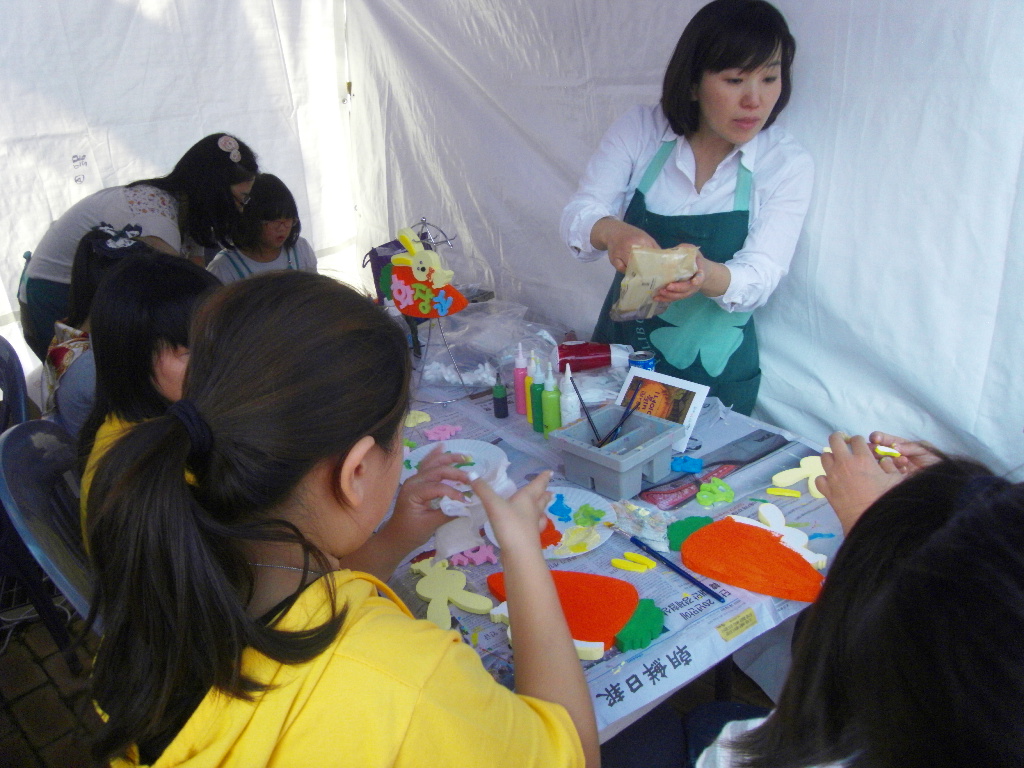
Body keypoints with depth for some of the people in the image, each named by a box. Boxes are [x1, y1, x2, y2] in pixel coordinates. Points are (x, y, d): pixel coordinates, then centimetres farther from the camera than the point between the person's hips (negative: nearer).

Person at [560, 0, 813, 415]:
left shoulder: (788, 165, -10)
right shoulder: (639, 129, -7)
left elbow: (758, 279, -17)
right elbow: (578, 215, -14)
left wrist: (707, 275, -40)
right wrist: (611, 231, -38)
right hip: (621, 345, 1)